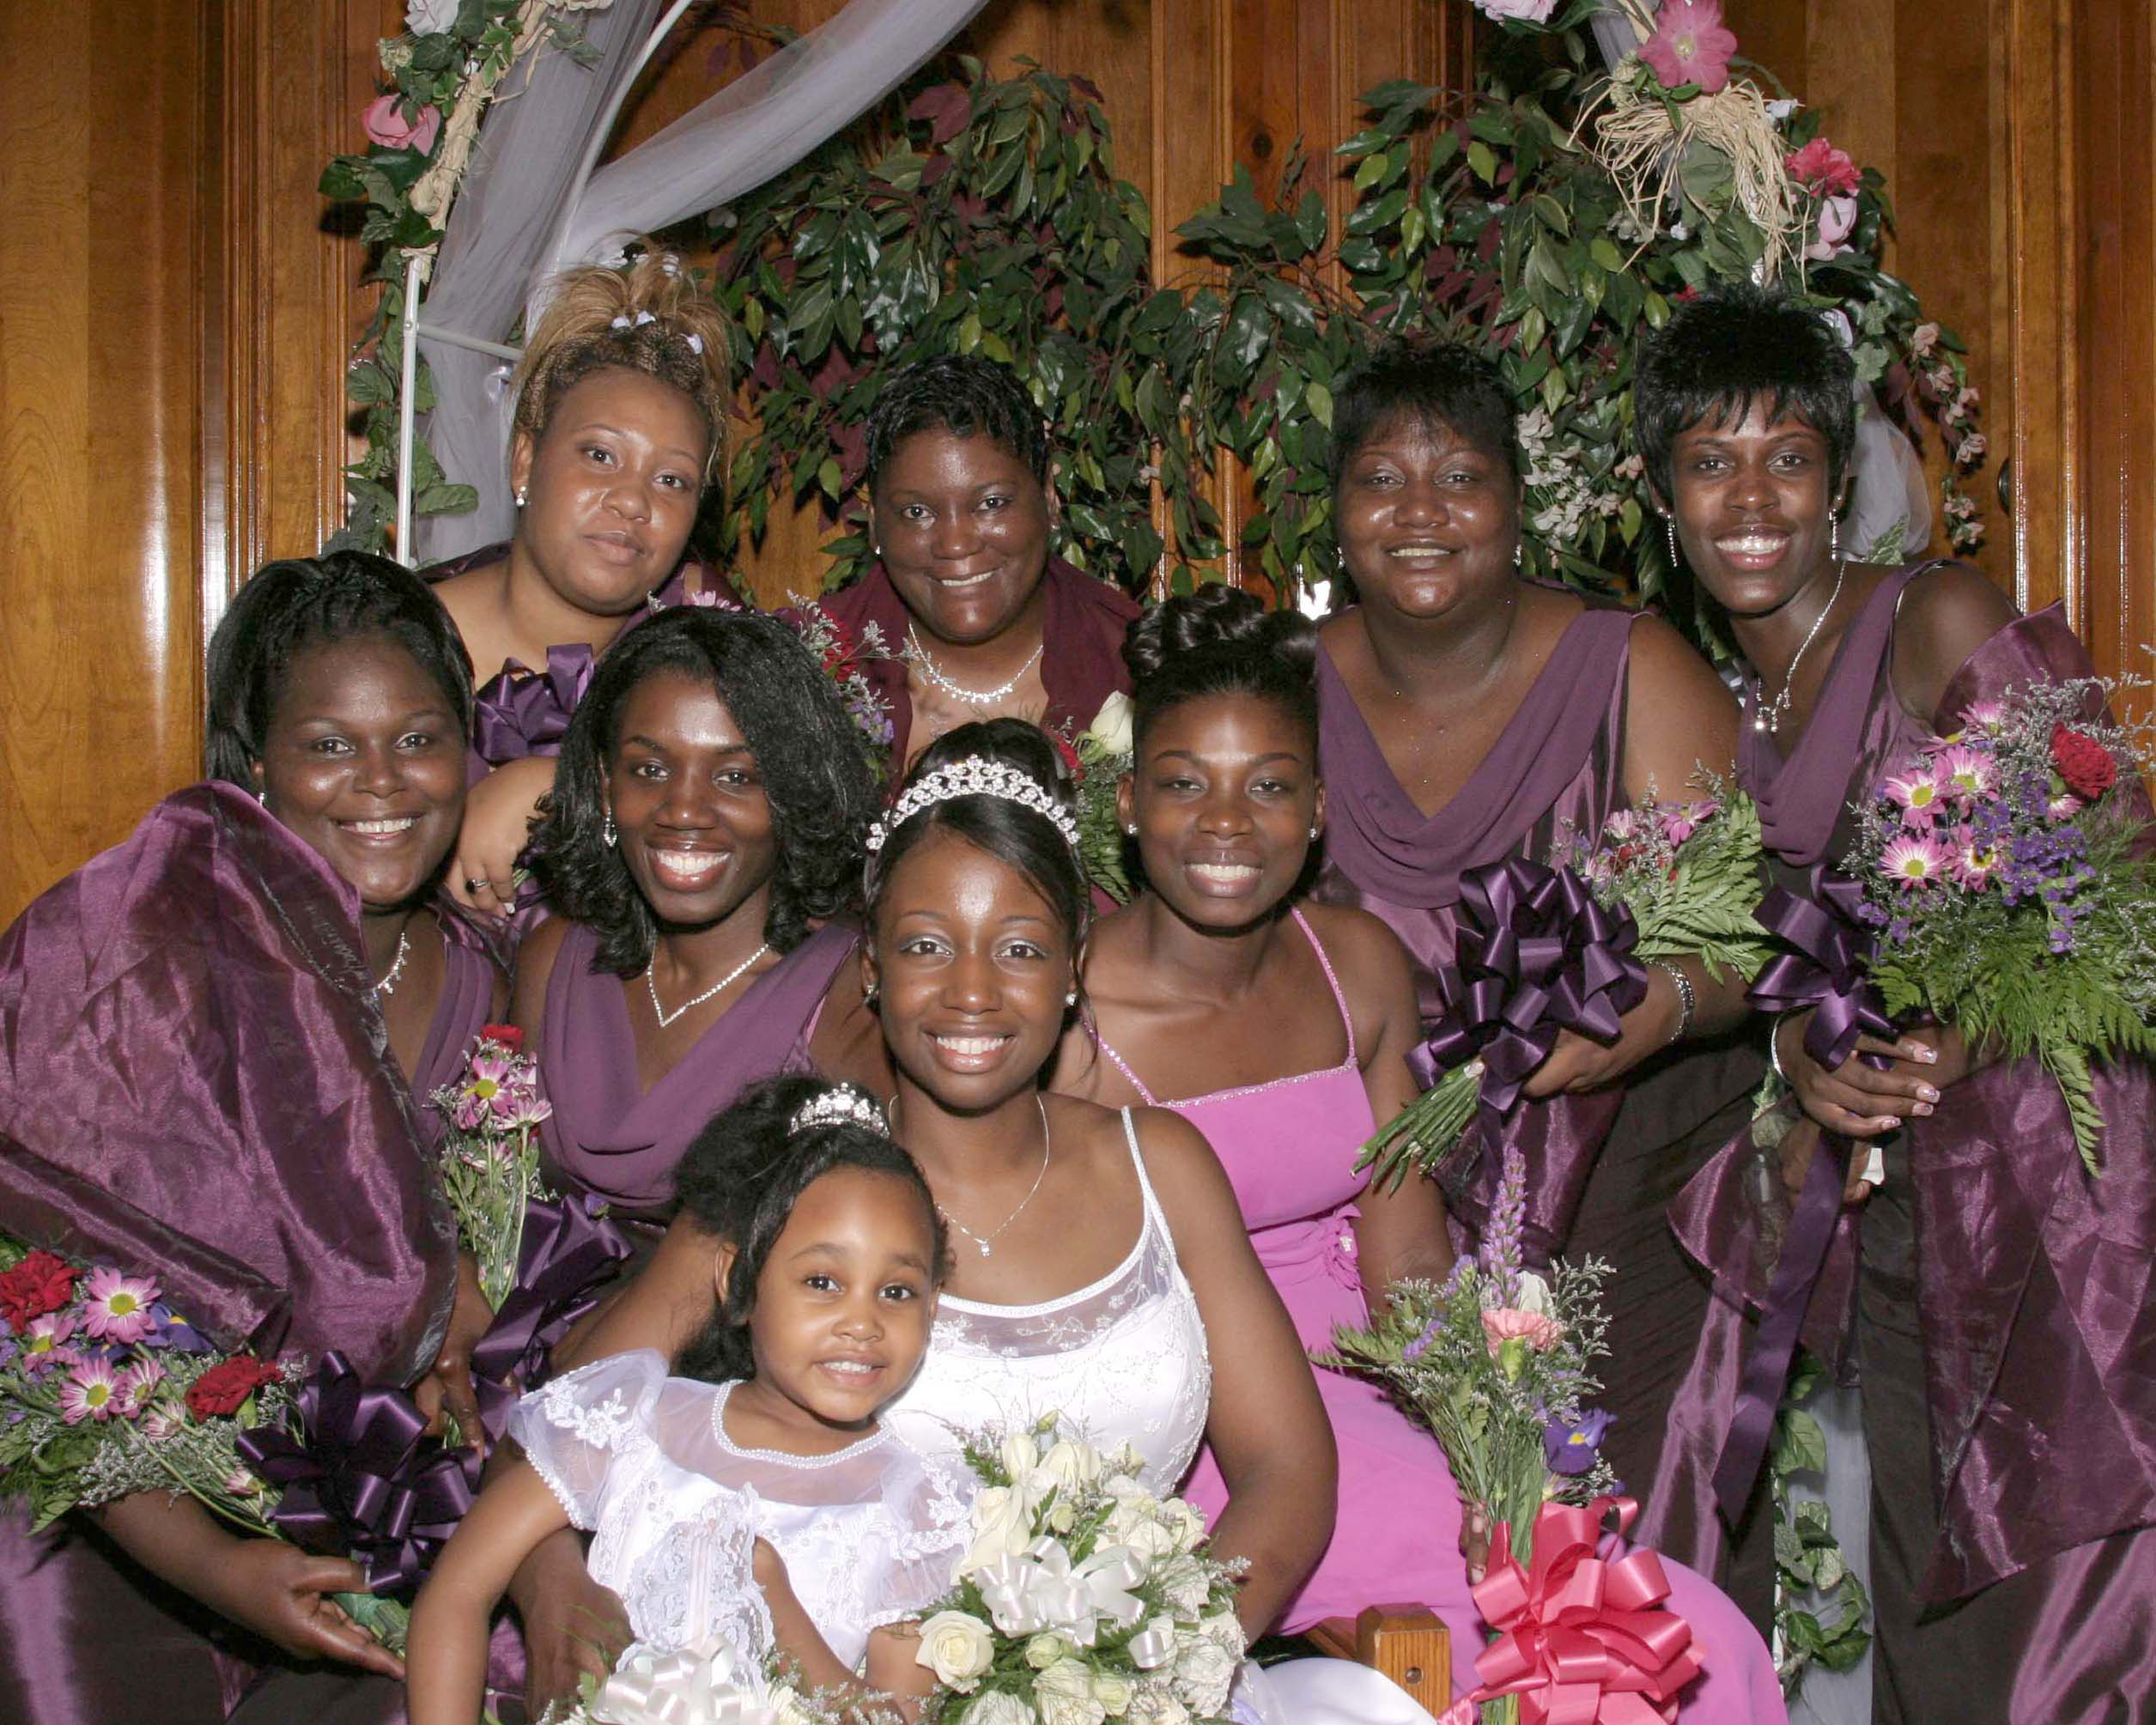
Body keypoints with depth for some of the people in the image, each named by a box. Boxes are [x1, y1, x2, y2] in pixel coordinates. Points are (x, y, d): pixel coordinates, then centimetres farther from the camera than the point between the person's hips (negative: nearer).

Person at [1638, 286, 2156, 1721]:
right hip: (1900, 1181, 7)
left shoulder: (1943, 623, -8)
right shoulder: (1730, 709, 13)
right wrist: (1806, 1057, -8)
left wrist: (1966, 1034, -25)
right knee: (1924, 1591, 12)